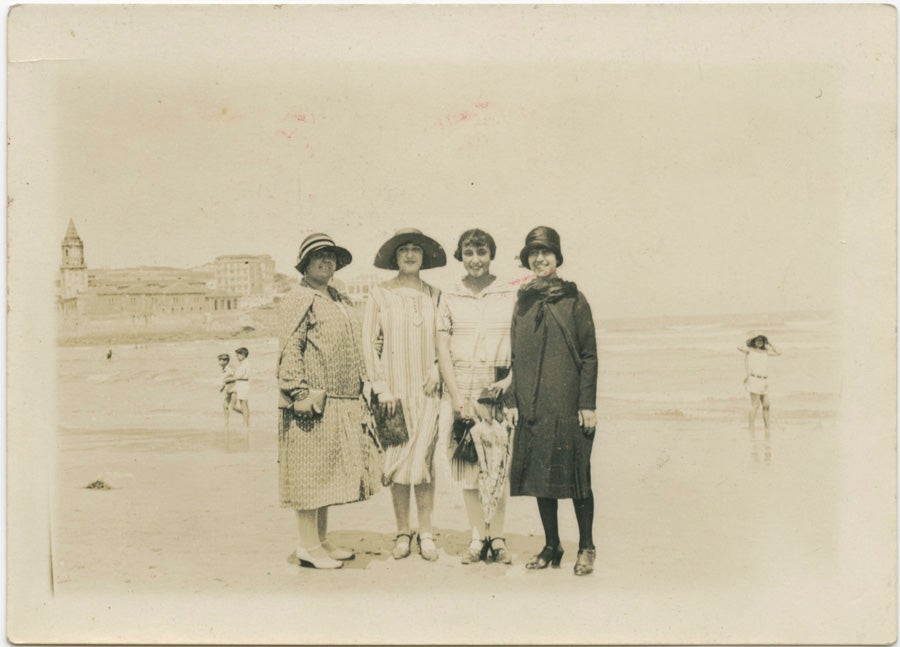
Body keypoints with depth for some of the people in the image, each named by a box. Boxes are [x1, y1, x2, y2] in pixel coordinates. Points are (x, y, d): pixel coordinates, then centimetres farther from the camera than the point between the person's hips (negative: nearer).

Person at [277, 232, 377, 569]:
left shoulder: (341, 301, 19)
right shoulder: (299, 299, -6)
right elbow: (289, 350, -14)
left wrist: (359, 397, 20)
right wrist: (301, 393, -21)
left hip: (343, 404, 9)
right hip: (314, 402, -8)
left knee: (328, 472, 14)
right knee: (310, 471, -2)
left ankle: (323, 541, 24)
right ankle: (308, 546, 7)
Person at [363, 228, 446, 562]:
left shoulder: (434, 295, 7)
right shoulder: (380, 294, 3)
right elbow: (368, 342, 1)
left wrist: (436, 372, -4)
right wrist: (381, 388, -4)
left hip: (427, 390, 1)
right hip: (394, 389, 0)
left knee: (423, 459, -1)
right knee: (396, 459, 3)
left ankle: (425, 533, 9)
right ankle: (402, 533, 15)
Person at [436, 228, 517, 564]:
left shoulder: (510, 295, 6)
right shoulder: (449, 298, 7)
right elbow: (442, 348, 3)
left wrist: (513, 377, -10)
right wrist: (458, 396, -6)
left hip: (500, 388, -1)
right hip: (461, 387, 1)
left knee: (499, 463, 0)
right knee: (467, 462, 2)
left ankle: (496, 536, 11)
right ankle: (478, 537, 13)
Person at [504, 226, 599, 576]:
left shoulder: (574, 299, -1)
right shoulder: (523, 301, 10)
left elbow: (589, 355, -3)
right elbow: (514, 354, 11)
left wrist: (588, 403, -8)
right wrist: (512, 400, 4)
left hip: (568, 405, -4)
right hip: (532, 406, 4)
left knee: (576, 475, 2)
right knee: (539, 475, 9)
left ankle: (586, 547, 17)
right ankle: (551, 547, 22)